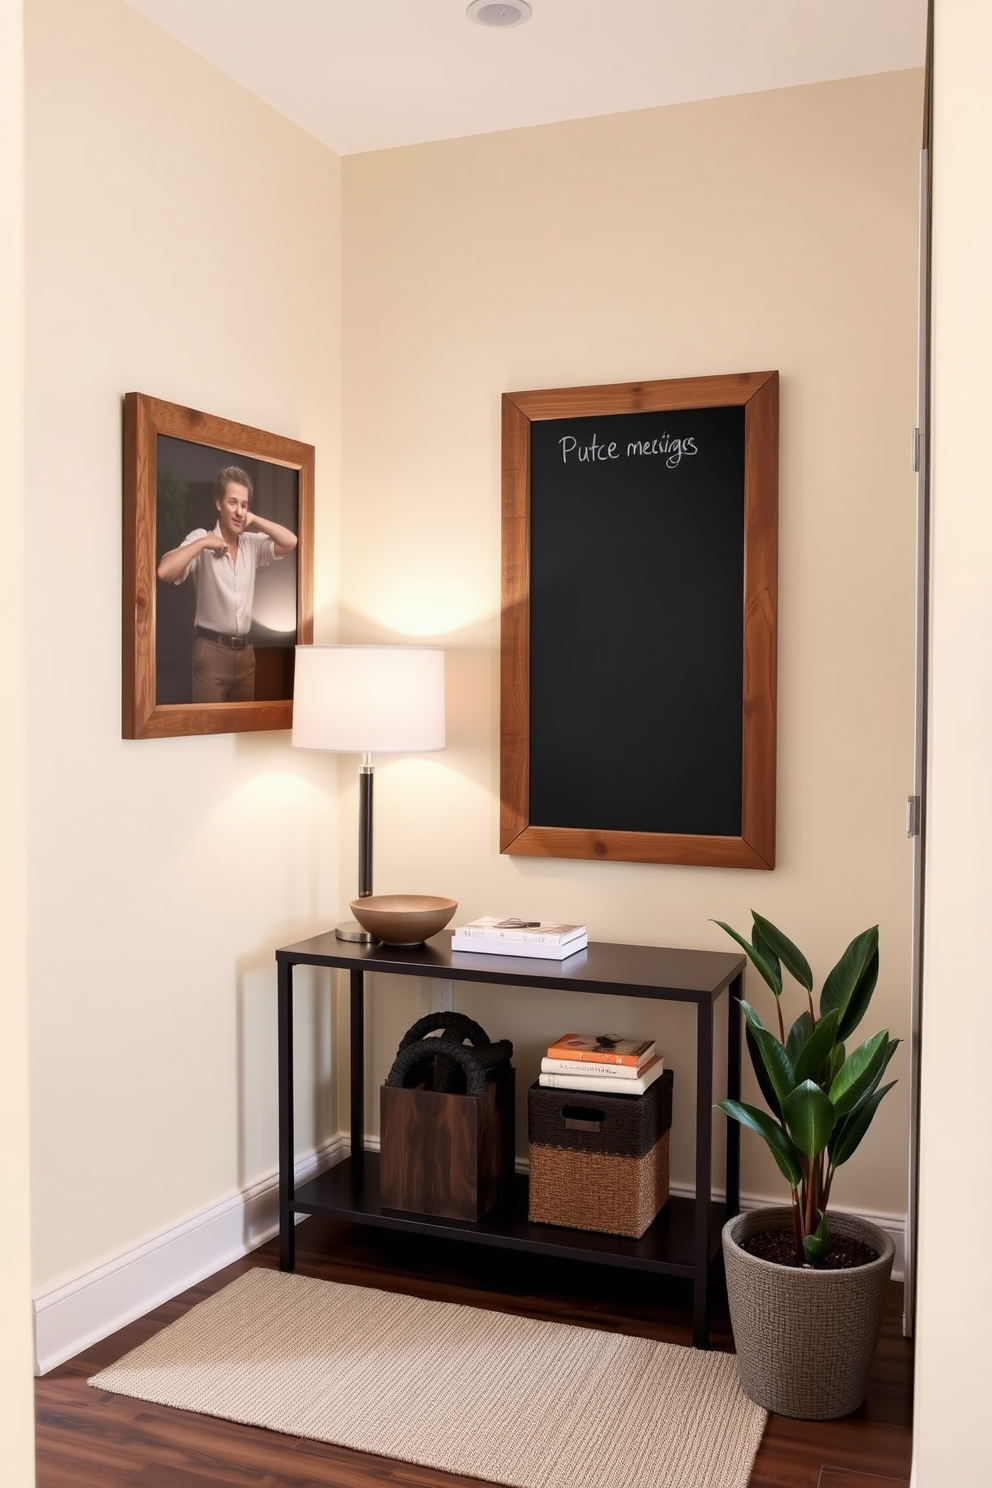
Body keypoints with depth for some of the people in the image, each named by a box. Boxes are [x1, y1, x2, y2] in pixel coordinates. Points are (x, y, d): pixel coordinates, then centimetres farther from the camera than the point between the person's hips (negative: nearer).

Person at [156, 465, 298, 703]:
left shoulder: (252, 543, 8)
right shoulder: (201, 540, -7)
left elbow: (290, 542, 2)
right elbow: (165, 572, -20)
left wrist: (254, 520, 0)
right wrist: (203, 542, -17)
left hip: (245, 650, 5)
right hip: (211, 650, -5)